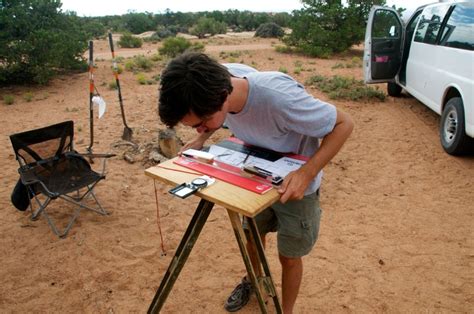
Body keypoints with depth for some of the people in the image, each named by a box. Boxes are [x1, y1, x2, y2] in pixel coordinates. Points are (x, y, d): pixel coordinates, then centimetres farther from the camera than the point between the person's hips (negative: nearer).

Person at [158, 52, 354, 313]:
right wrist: (201, 140, -15)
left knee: (288, 257, 13)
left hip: (294, 185, -5)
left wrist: (307, 173, -41)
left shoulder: (278, 97, -44)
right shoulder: (219, 81, -25)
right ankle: (252, 281, 56)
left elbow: (343, 123, -29)